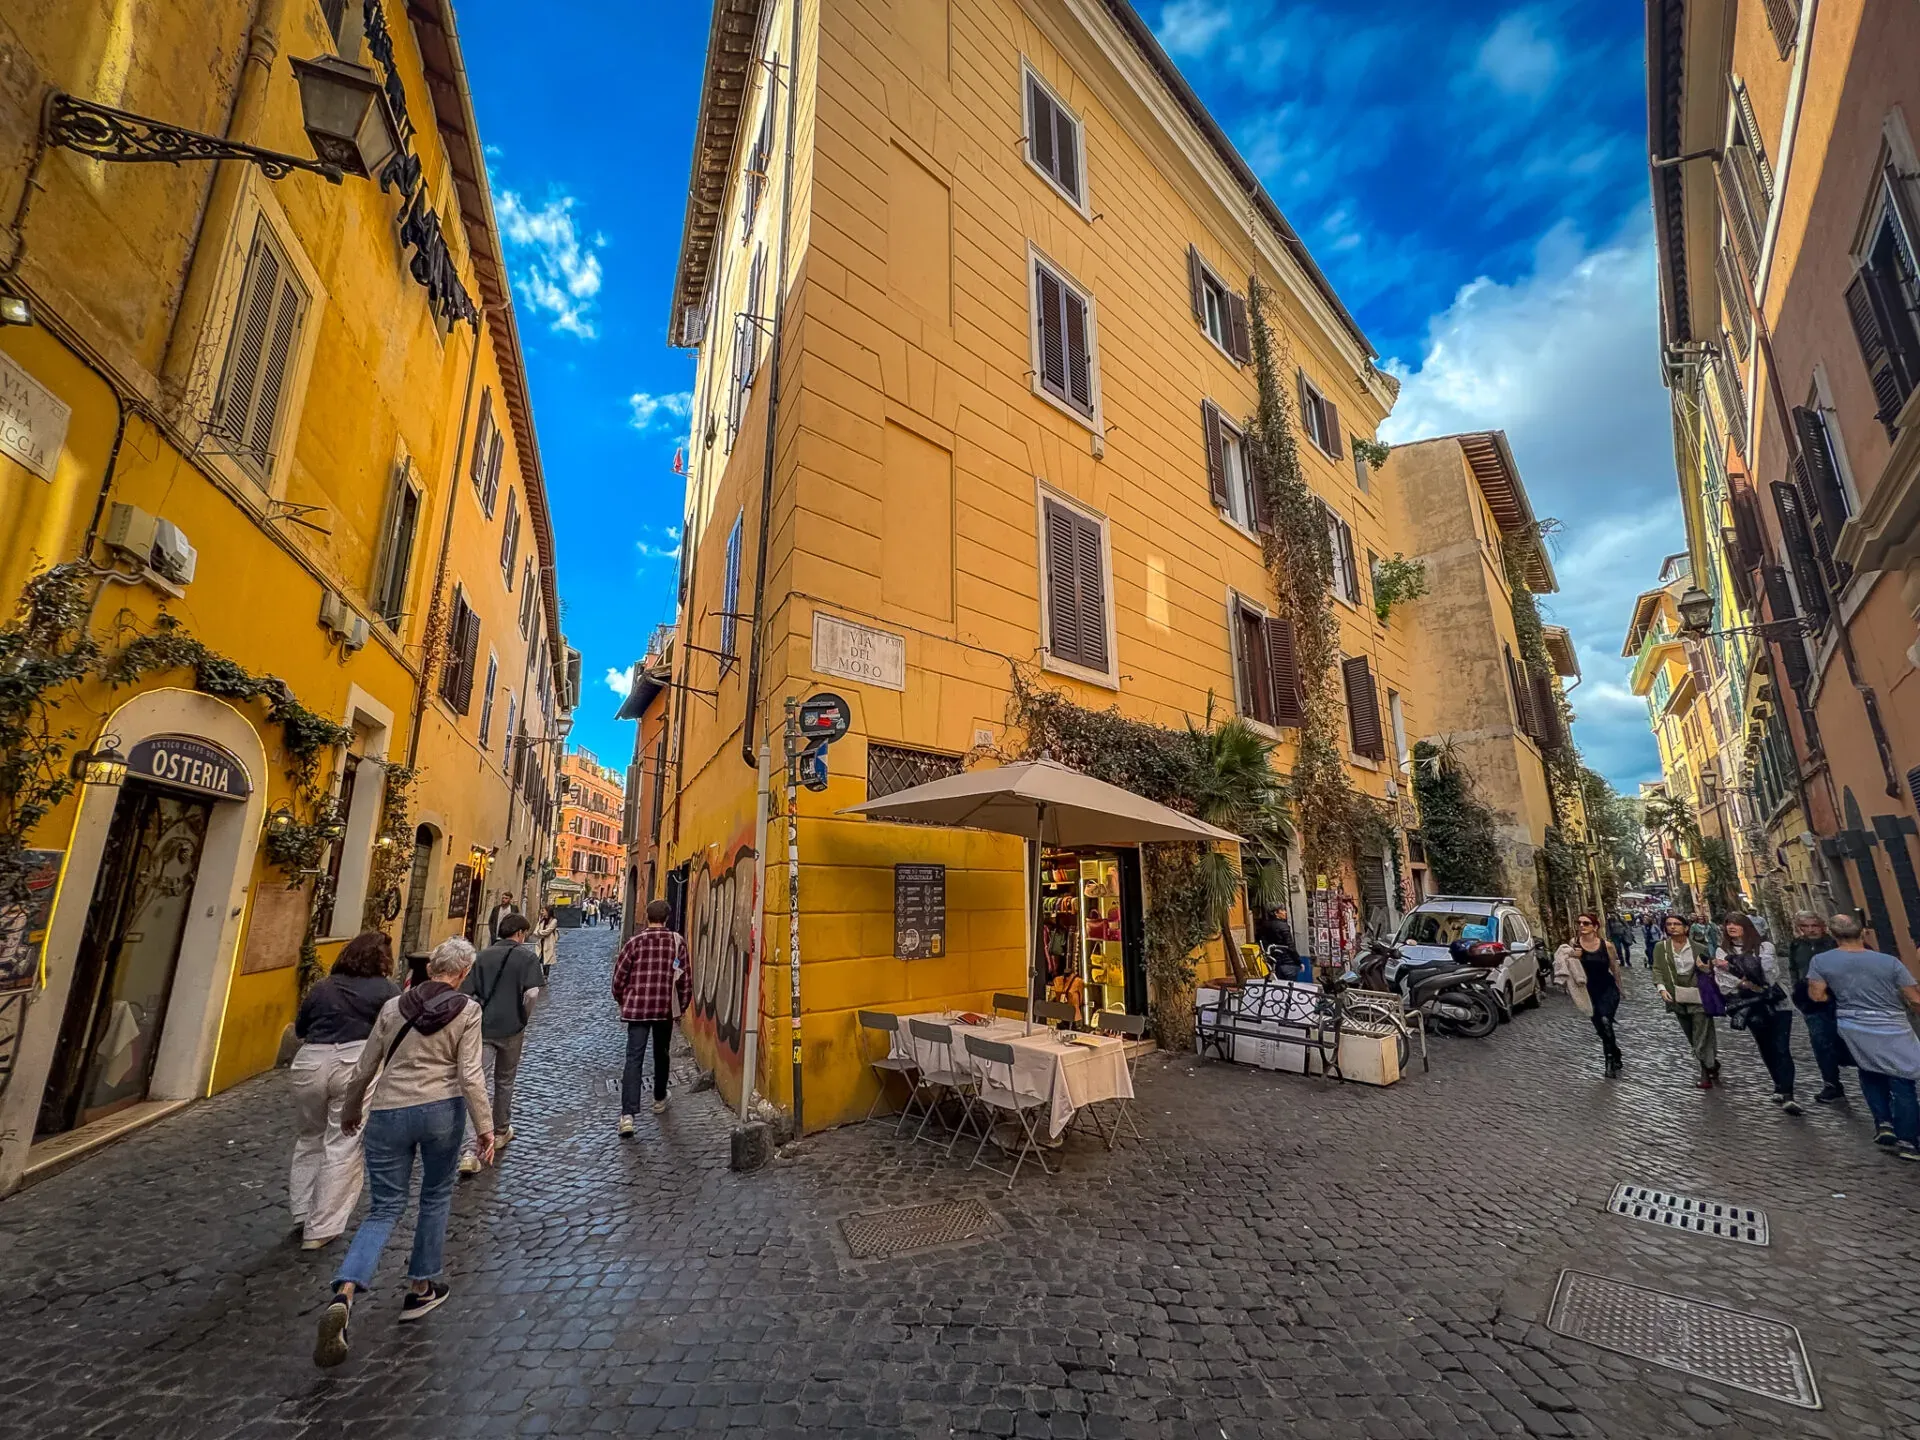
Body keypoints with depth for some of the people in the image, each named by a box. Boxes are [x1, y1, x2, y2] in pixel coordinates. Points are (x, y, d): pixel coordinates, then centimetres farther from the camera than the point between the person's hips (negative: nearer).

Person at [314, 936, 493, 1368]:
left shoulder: (393, 1006, 1)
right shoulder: (467, 1011, -9)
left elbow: (365, 1068, 9)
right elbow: (470, 1075, -11)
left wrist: (350, 1109, 27)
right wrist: (485, 1126, -1)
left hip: (389, 1113, 2)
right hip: (441, 1111, -2)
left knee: (384, 1209, 12)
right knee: (436, 1197, 20)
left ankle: (343, 1295, -10)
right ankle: (420, 1289, 31)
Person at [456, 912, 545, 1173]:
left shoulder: (483, 956, 5)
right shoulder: (528, 955, -5)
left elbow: (465, 992, 1)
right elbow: (531, 993, -16)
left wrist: (478, 1016, 14)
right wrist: (524, 1017, 2)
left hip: (482, 1028, 1)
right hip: (511, 1028, -1)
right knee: (504, 1081, 18)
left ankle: (469, 1151, -11)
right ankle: (500, 1133, 37)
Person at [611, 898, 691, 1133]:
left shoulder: (635, 942, -4)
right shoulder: (677, 942, -4)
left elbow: (619, 977, 0)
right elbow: (685, 978, -2)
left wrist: (622, 1002, 18)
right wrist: (682, 1006, 12)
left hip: (637, 1008, -1)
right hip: (666, 1008, 1)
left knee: (634, 1059, 0)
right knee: (661, 1055, 20)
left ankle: (628, 1114, -10)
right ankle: (659, 1100, 36)